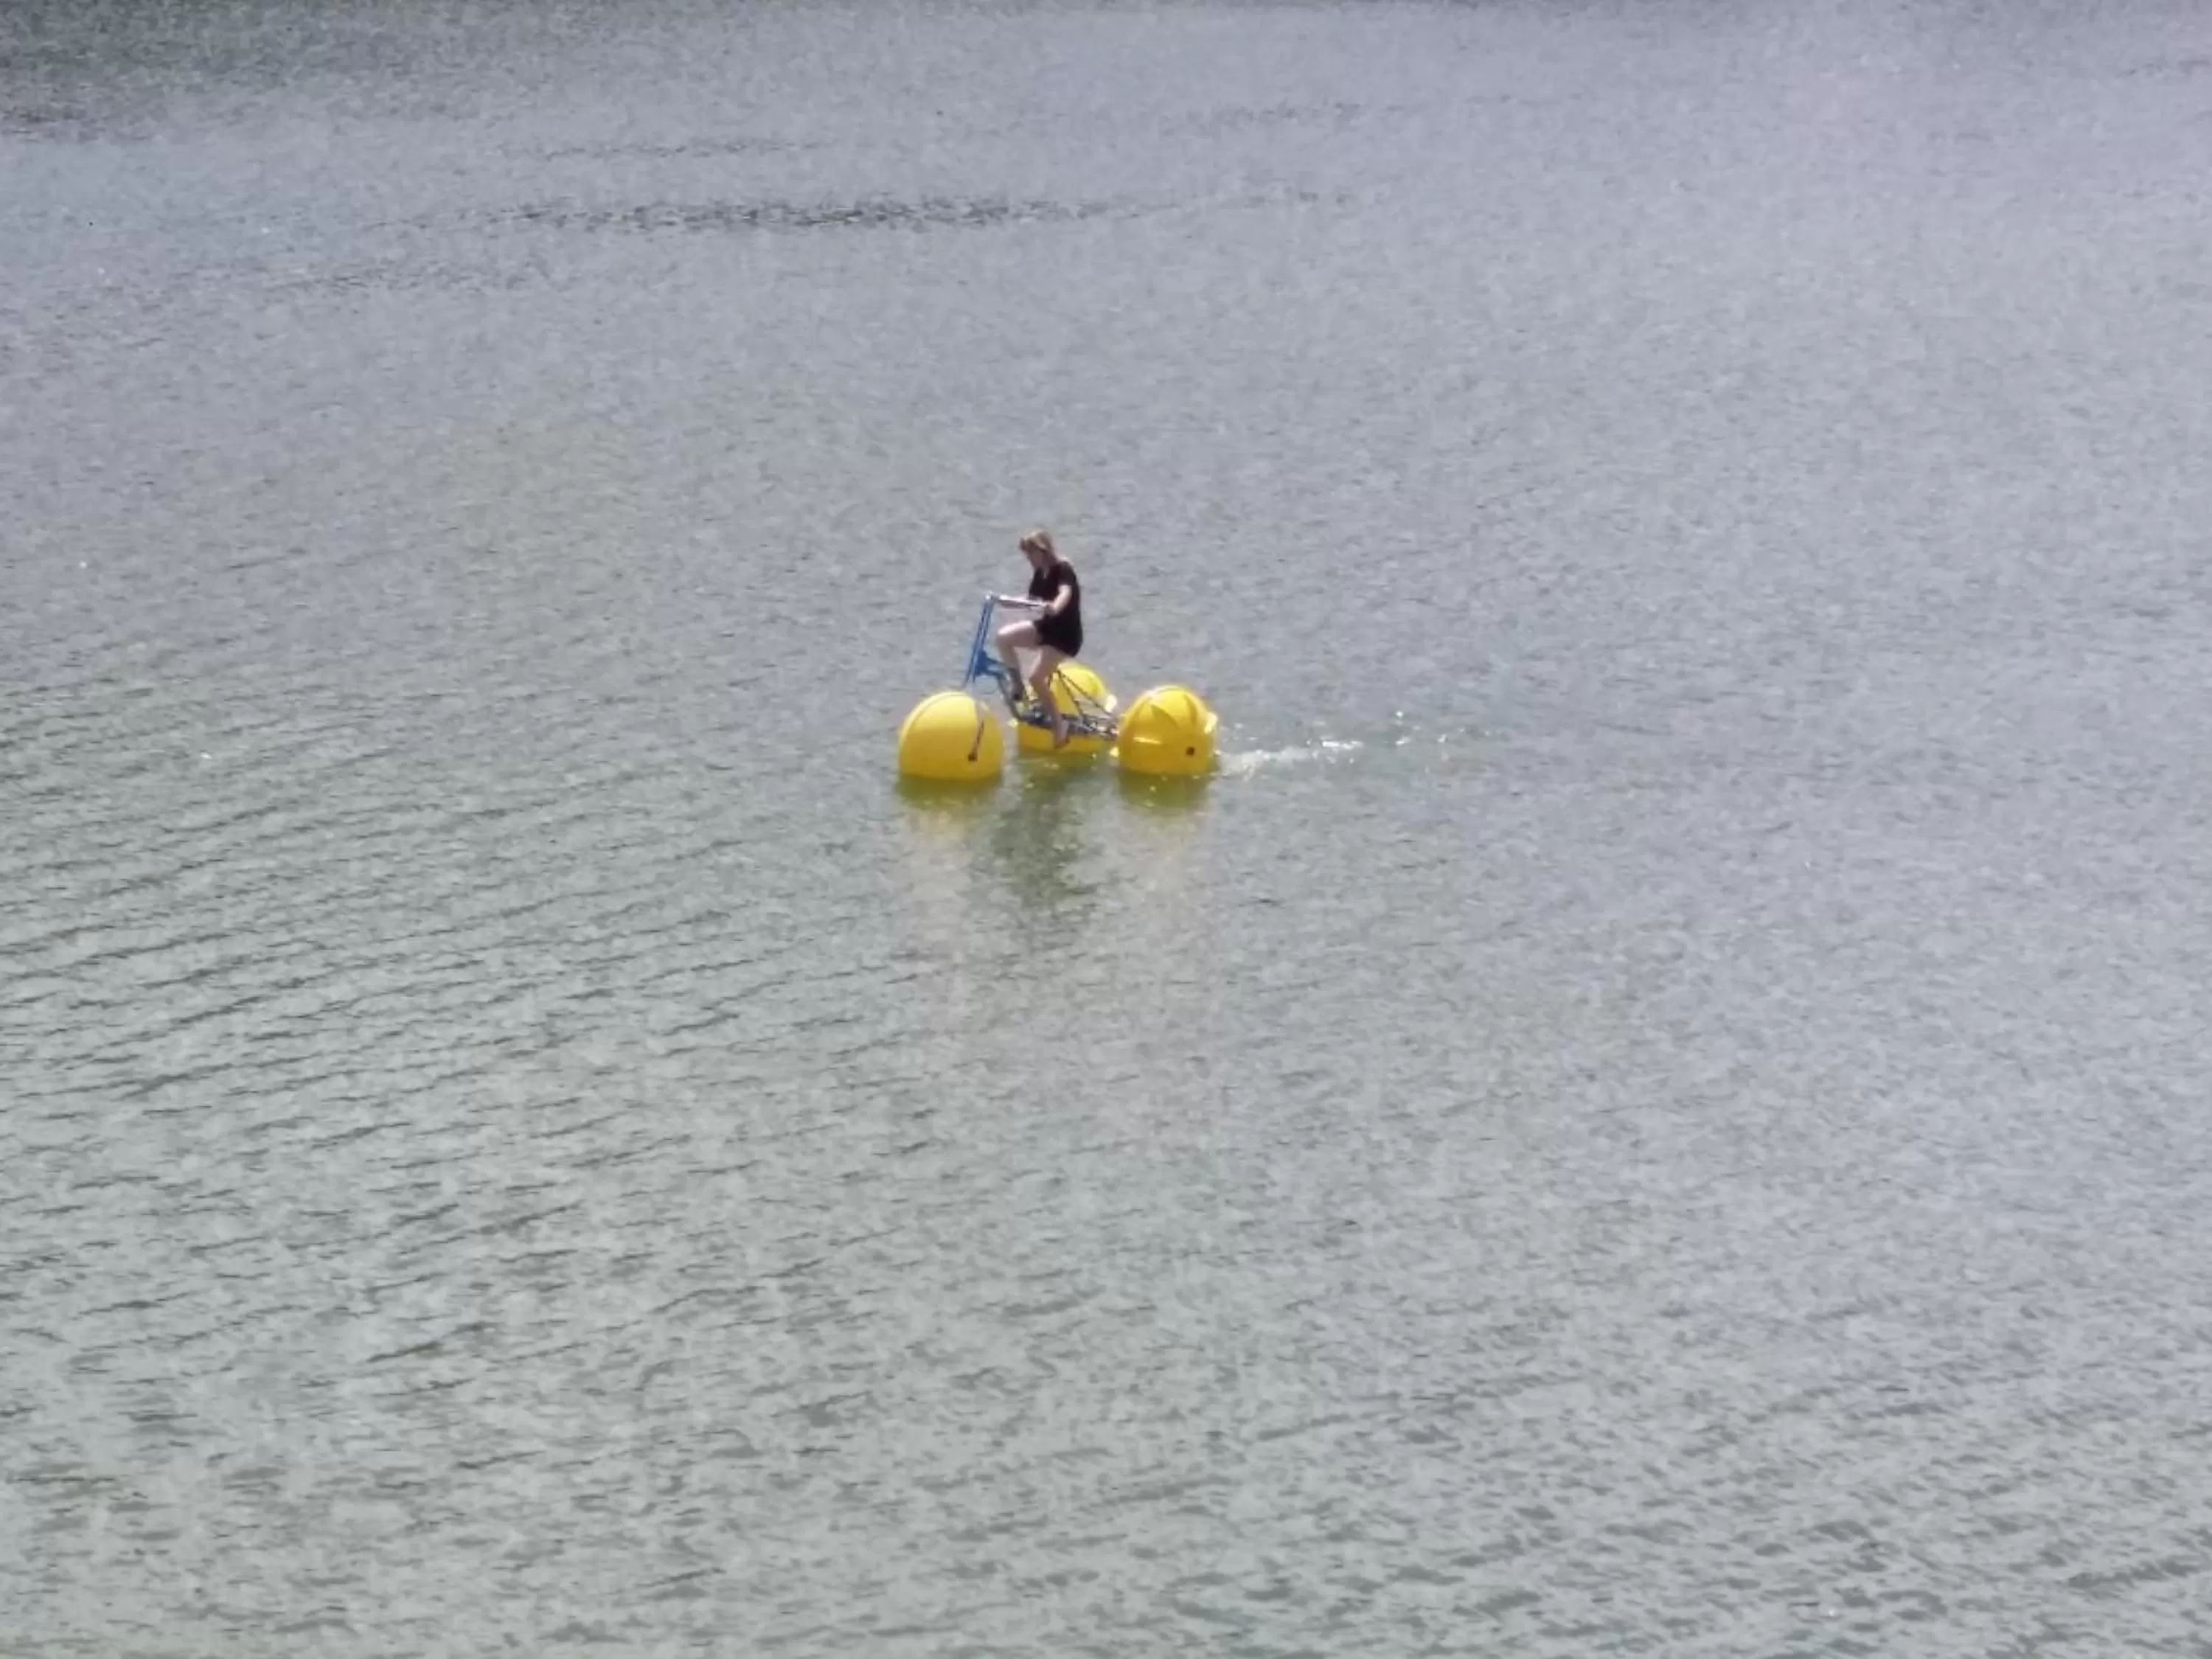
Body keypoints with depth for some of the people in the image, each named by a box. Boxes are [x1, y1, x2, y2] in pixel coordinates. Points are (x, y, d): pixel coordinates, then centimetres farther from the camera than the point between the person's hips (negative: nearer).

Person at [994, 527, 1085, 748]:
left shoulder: (1063, 570, -20)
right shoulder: (1040, 573, 6)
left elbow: (1065, 594, -41)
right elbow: (1031, 600, 16)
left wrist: (1054, 608, -62)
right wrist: (1007, 599, 1)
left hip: (1066, 633, -8)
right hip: (1046, 626, 8)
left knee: (1036, 677, -21)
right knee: (1004, 637, -9)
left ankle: (1059, 724, -6)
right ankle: (1019, 688, 5)